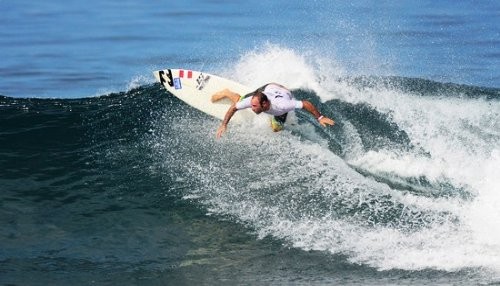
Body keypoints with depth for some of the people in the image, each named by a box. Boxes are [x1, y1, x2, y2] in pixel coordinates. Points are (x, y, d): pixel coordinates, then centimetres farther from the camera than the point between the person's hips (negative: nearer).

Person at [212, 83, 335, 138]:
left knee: (276, 128, -3)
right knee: (238, 101, 8)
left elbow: (306, 104, -46)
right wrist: (223, 125, -27)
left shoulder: (281, 105, -51)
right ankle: (227, 93, 43)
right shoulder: (252, 101, -40)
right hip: (268, 88, 2)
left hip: (286, 94, -2)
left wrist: (320, 118, -41)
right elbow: (233, 108, -25)